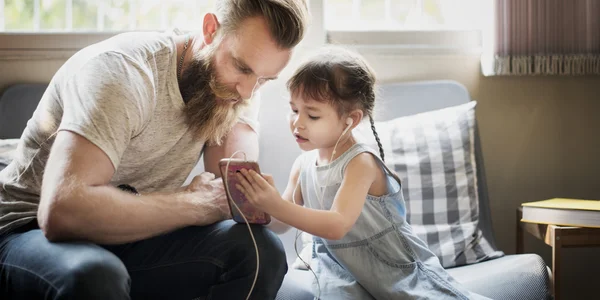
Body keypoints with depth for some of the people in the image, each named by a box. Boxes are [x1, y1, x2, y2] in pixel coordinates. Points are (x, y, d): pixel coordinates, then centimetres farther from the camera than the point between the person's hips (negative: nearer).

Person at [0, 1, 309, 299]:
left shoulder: (230, 83, -4)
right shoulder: (124, 70, -25)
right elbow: (63, 211, -38)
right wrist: (194, 205, -28)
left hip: (127, 236, 5)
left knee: (260, 251, -19)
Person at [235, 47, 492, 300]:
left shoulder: (360, 163, -20)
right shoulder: (303, 164, -1)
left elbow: (337, 226, -33)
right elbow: (279, 224, 4)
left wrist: (276, 205, -41)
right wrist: (260, 203, -18)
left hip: (397, 265, -4)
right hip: (341, 266, 4)